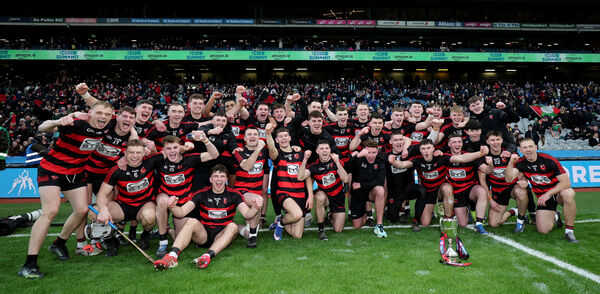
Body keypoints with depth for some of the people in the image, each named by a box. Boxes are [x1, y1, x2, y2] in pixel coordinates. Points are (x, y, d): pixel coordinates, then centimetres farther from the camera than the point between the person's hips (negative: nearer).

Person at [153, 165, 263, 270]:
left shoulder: (233, 194, 1)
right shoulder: (202, 194, 1)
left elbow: (247, 214, -11)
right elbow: (181, 212, -7)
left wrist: (255, 208, -33)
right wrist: (172, 207, -30)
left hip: (223, 236, 0)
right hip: (203, 234, 0)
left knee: (233, 226, -29)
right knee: (191, 221, -25)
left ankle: (208, 256, -47)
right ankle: (172, 256, -42)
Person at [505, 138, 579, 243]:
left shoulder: (549, 160, -17)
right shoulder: (521, 163, -8)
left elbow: (566, 182, -19)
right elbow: (509, 179, -22)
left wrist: (548, 194, -27)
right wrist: (511, 162, -34)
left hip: (557, 192, -2)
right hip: (542, 196, 2)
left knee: (568, 193, -39)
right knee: (543, 230, -10)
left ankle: (569, 231, -21)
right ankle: (555, 216, 27)